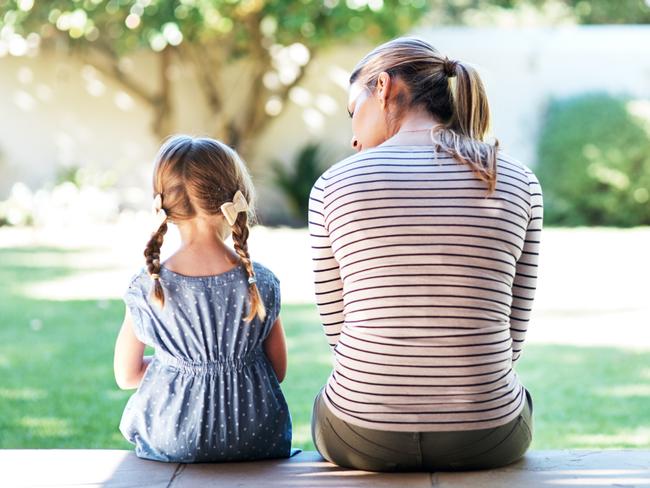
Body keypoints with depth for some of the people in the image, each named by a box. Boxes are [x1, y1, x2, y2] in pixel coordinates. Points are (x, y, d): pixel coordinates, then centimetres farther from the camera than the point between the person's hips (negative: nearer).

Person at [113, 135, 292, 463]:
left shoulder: (146, 288, -12)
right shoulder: (262, 284, -11)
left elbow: (126, 376, 0)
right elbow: (278, 371, 0)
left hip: (171, 444, 0)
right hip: (256, 442, 1)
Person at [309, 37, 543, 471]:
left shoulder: (334, 185, -6)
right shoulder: (519, 183, -2)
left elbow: (338, 327, 1)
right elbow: (511, 338, 2)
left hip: (364, 436, -1)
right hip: (486, 437, 1)